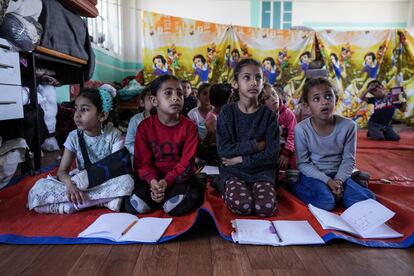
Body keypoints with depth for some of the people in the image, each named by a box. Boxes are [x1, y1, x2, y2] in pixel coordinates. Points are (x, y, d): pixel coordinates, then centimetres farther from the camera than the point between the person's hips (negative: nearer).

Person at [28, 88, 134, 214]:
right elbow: (62, 171, -5)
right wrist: (70, 184, -28)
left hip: (106, 183, -3)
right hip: (80, 182, 3)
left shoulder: (113, 135, -9)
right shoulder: (74, 136, -2)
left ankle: (77, 201, -22)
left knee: (126, 181, -35)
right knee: (39, 188, -21)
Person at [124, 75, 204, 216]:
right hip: (153, 177, 0)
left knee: (193, 197, -31)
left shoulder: (189, 126, -5)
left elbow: (186, 162, -10)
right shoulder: (145, 126, -2)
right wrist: (153, 181, -24)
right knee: (132, 205, -24)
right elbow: (142, 161, -4)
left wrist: (167, 181, -24)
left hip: (179, 177, 0)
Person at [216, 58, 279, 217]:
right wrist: (255, 145, -13)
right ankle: (228, 191, 3)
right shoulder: (227, 112, -3)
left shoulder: (268, 115, 0)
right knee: (242, 205, -29)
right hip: (233, 171, -1)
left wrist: (241, 159, -13)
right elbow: (223, 150, -12)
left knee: (267, 207, -26)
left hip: (261, 171, 2)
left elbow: (272, 155, -8)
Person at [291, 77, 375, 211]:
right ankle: (294, 185, -5)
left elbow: (348, 159, -3)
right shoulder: (301, 129, -18)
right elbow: (303, 163, -11)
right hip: (313, 174, -3)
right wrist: (327, 181, -20)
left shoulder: (348, 125, -12)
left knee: (368, 199, -14)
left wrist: (338, 181, -19)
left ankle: (333, 192, 6)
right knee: (326, 203, -28)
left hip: (338, 175, 3)